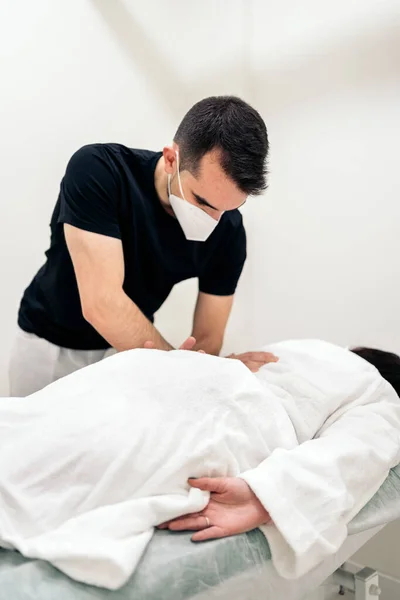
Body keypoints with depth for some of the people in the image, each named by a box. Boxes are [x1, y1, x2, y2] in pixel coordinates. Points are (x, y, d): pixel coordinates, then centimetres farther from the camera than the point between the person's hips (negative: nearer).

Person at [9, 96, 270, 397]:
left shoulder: (228, 232, -19)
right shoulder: (97, 170, -30)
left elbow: (207, 339, -13)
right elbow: (101, 304, -36)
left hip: (132, 346, 2)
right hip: (52, 343, -1)